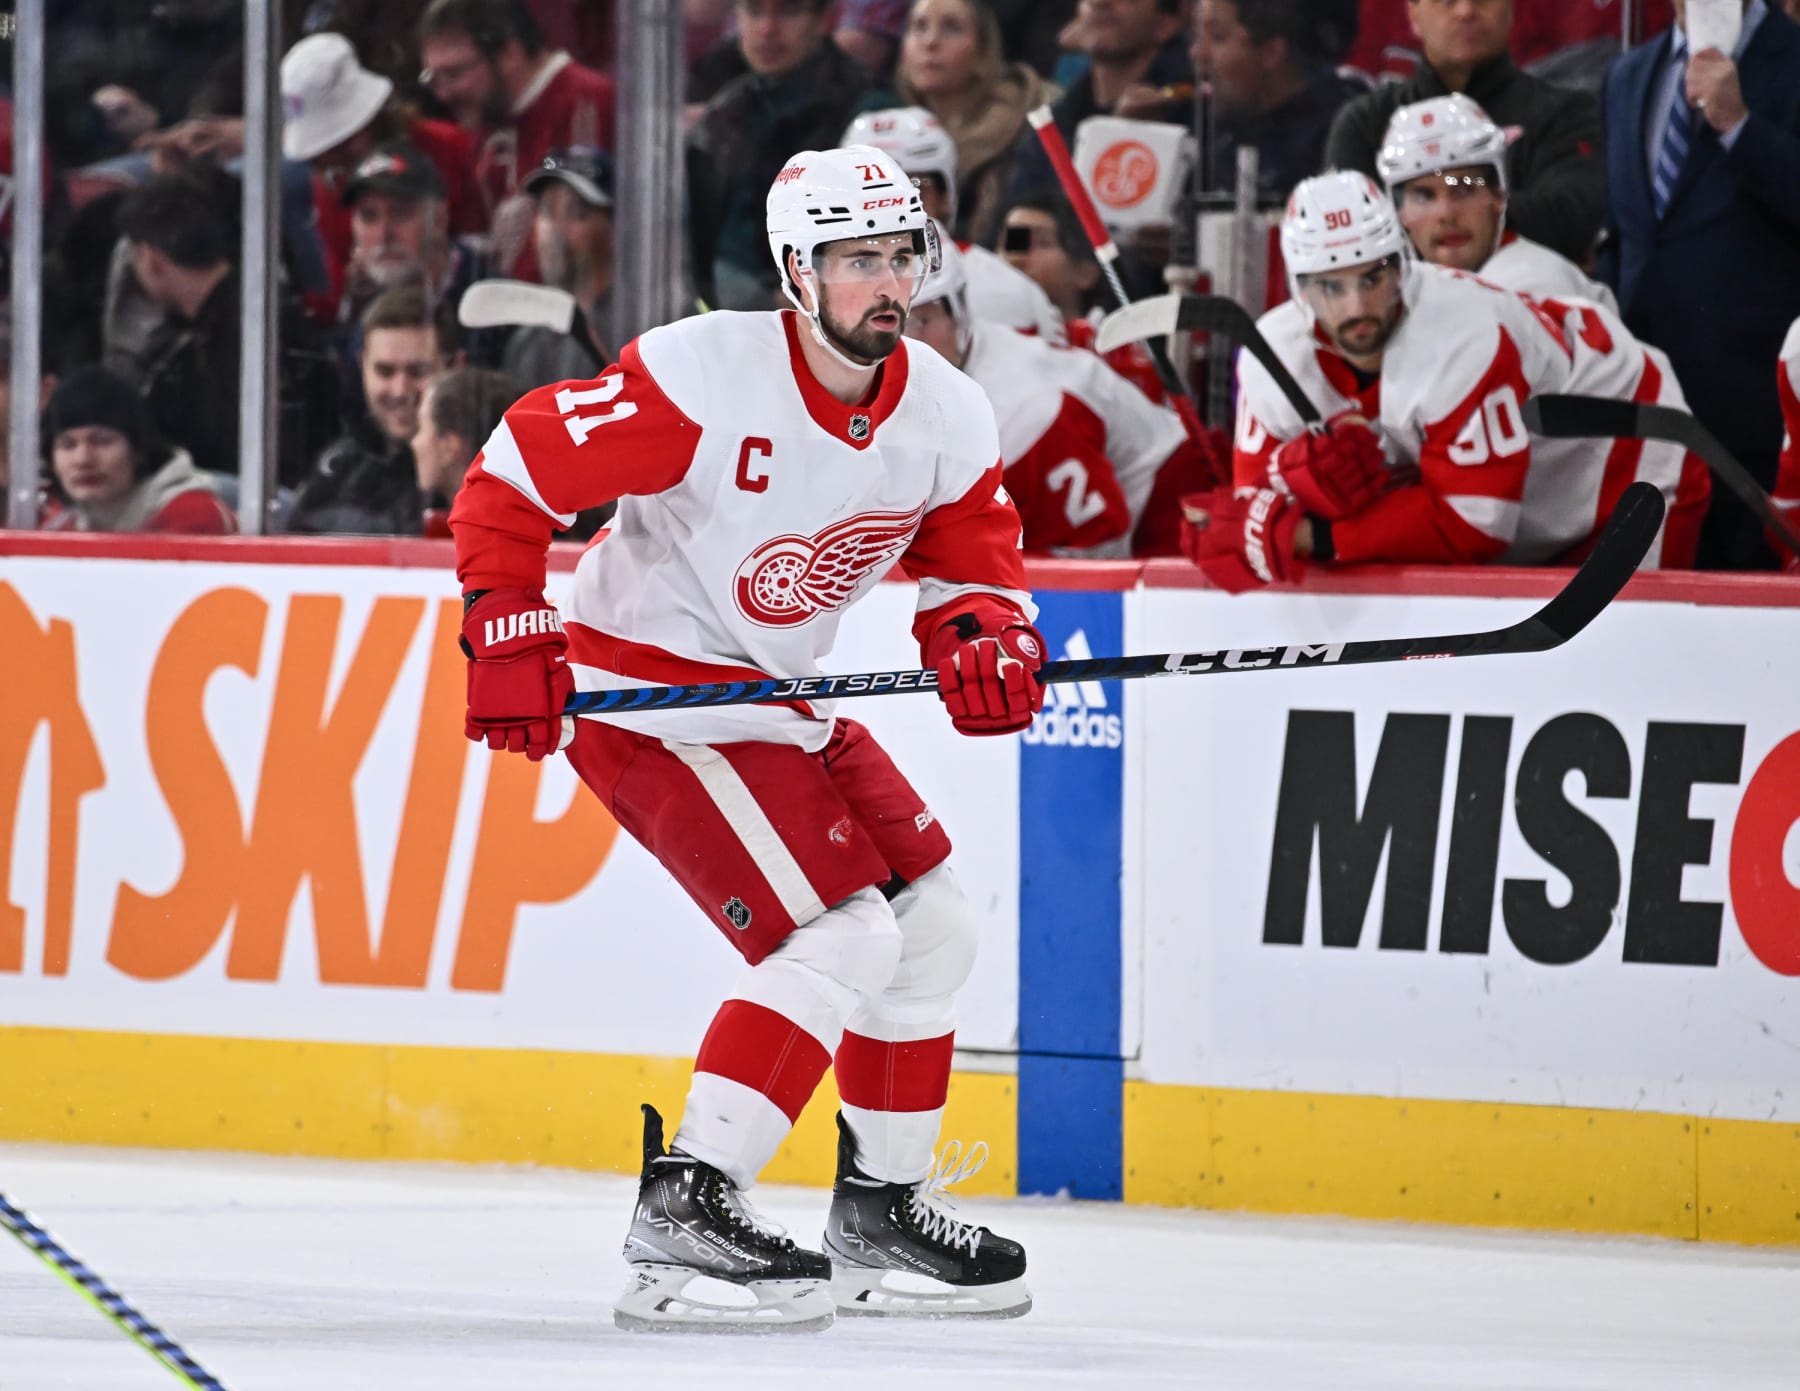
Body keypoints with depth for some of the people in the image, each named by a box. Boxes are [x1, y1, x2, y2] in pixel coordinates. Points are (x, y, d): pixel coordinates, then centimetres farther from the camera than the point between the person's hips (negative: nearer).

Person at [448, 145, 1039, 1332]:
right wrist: (510, 639, -22)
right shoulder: (705, 377, -23)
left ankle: (882, 1207, 25)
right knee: (841, 934, -20)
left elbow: (973, 556, 8)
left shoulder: (949, 417, -4)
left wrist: (984, 637, -15)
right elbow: (515, 474, -18)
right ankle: (686, 1208, -22)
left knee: (935, 924, 11)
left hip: (778, 700, 8)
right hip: (642, 691, -8)